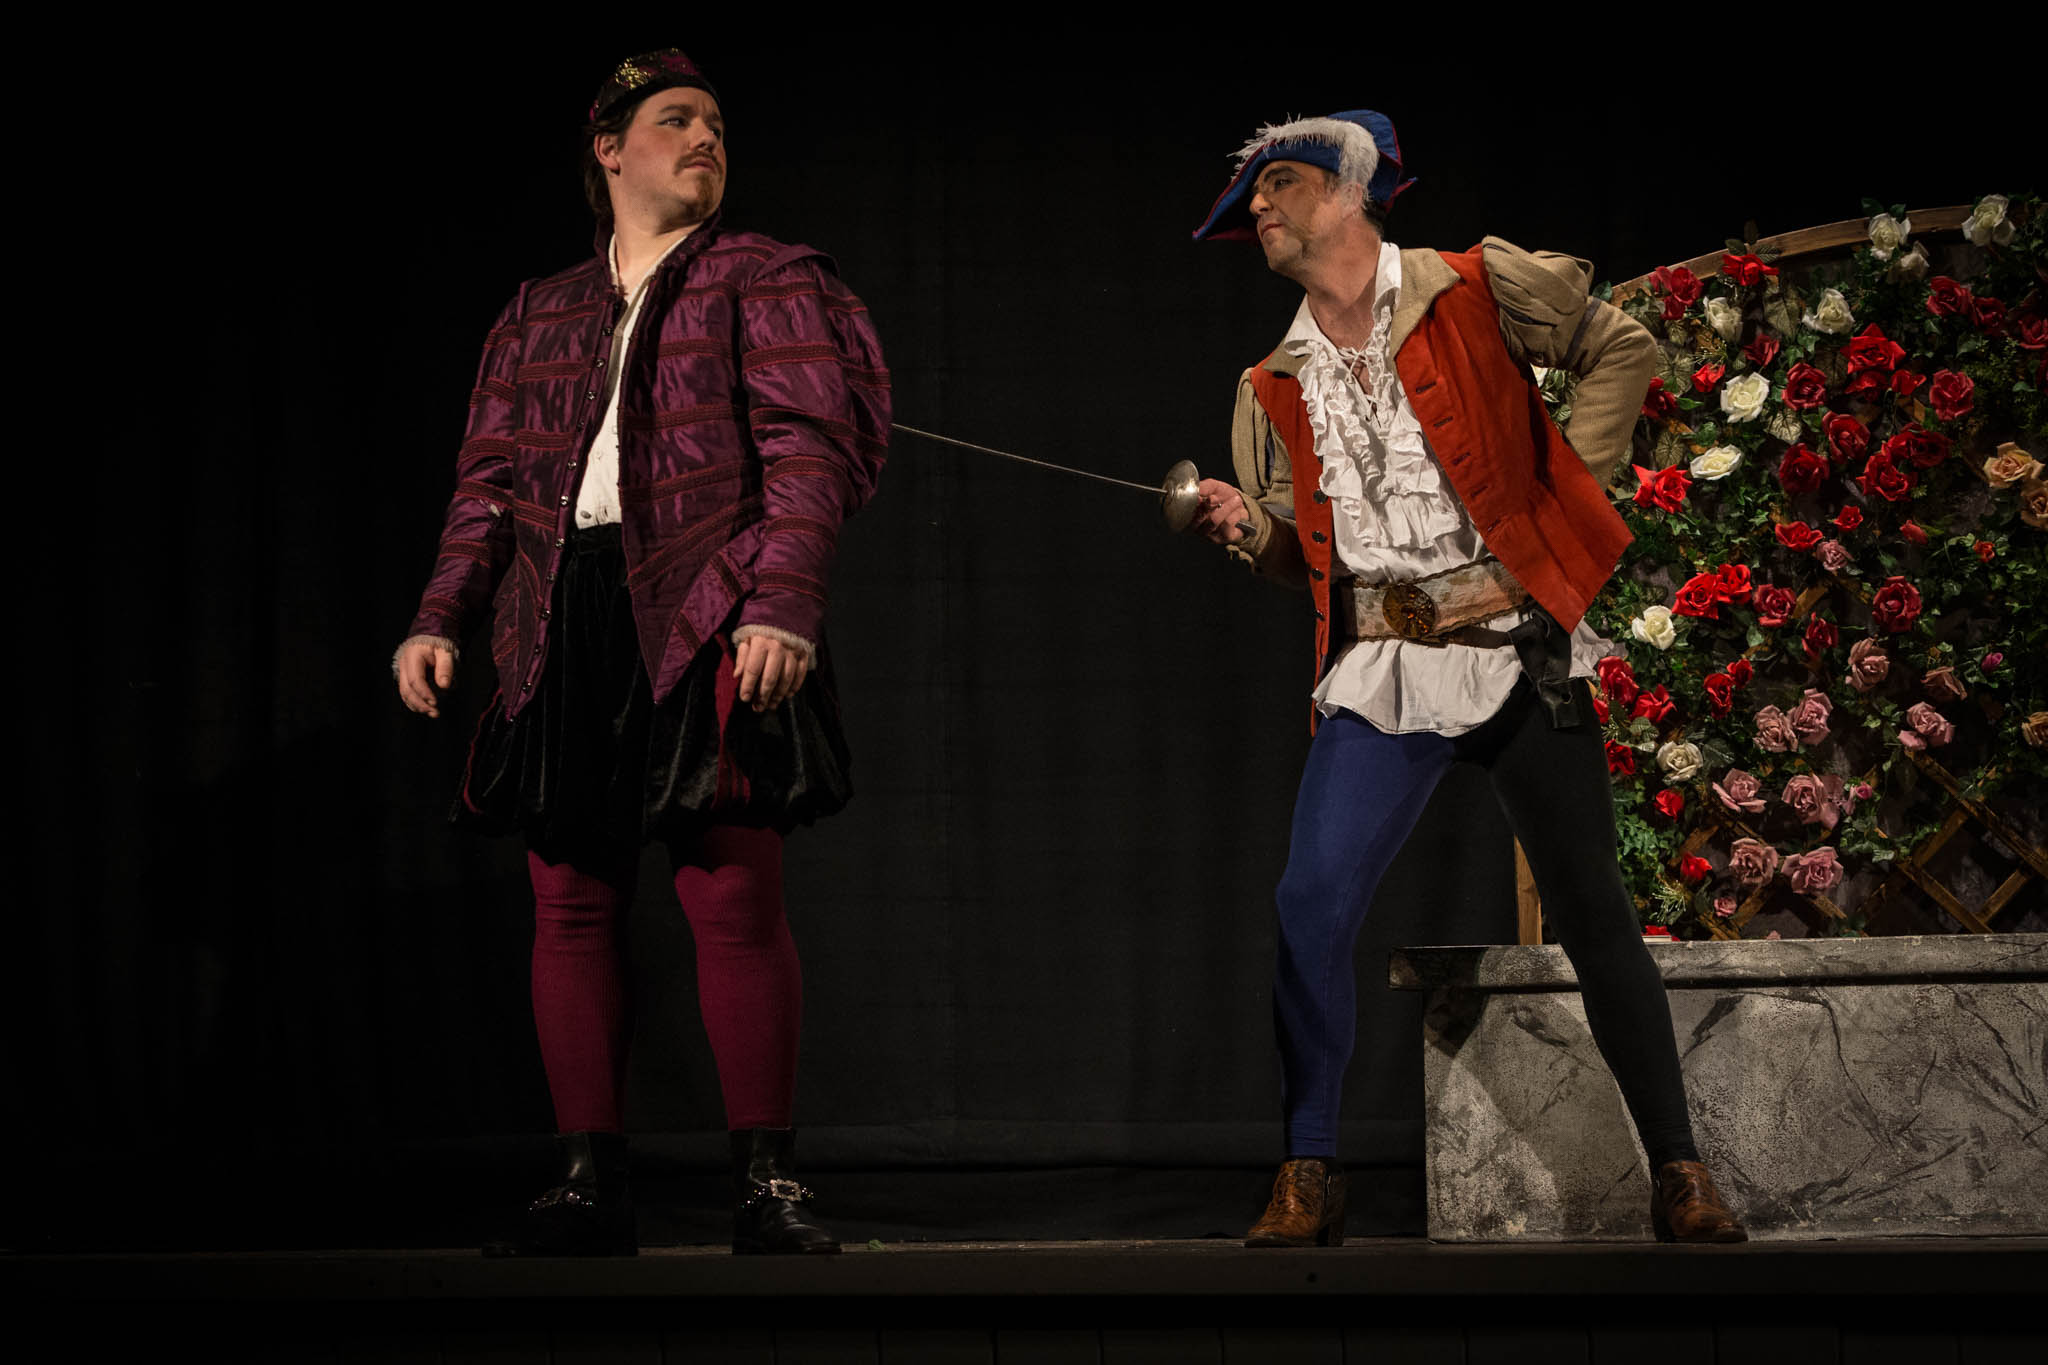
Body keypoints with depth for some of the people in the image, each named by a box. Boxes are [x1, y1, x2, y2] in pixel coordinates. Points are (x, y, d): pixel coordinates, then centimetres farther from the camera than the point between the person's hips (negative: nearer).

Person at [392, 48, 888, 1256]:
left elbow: (810, 451, -2)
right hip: (566, 620, 4)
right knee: (572, 901, 1)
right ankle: (592, 1183, 7)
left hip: (710, 619, -4)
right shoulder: (540, 317, 21)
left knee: (735, 896, -11)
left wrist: (784, 603, -17)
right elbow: (491, 479, 20)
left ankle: (769, 1183, -6)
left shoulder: (767, 281, 9)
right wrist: (440, 620, 6)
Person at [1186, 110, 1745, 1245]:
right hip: (1379, 666, 3)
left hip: (1516, 648, -3)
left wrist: (1570, 486, -1)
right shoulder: (1278, 385, 10)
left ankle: (1677, 1170, 14)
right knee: (1309, 910, -11)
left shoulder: (1478, 290, -2)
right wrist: (1249, 527, -5)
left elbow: (1622, 351, 8)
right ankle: (1309, 1174, 2)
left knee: (1592, 914, 2)